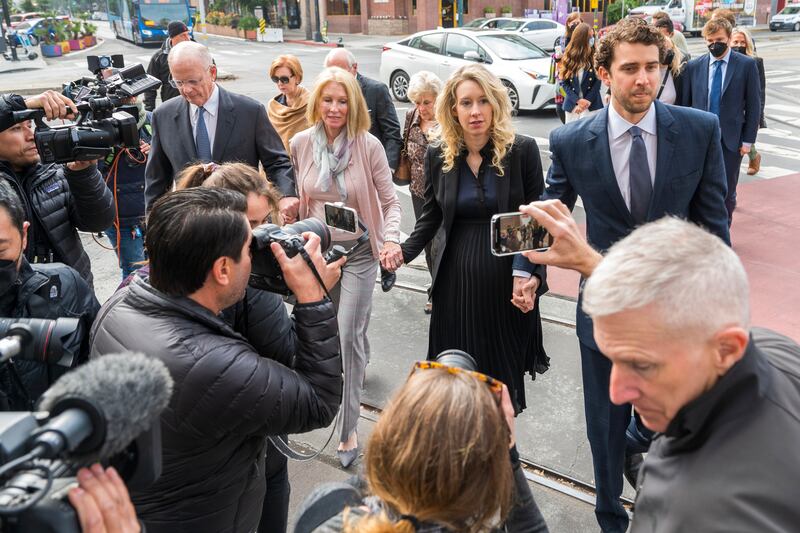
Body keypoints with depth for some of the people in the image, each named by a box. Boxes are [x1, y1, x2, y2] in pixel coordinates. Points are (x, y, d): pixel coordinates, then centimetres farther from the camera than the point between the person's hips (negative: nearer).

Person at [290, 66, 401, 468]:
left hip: (358, 251, -4)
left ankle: (348, 429, 5)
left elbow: (390, 201, -9)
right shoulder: (301, 143, -5)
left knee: (347, 335, -7)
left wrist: (391, 239, -25)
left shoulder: (369, 146, -14)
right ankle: (361, 360, 56)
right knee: (329, 328, 20)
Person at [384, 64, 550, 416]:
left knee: (503, 370, 10)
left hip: (508, 277, -2)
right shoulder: (438, 154, 1)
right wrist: (405, 251, -7)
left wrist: (530, 274, -16)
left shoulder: (522, 150, -7)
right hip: (455, 279, 2)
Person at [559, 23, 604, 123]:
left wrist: (587, 101, -12)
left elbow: (598, 82, -3)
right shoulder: (568, 57, 2)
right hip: (572, 105, 2)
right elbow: (563, 82, -2)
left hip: (592, 105, -2)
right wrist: (578, 100, -13)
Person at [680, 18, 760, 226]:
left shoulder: (747, 65, -3)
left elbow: (753, 105, -1)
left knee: (727, 192, 8)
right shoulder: (694, 66, 2)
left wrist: (748, 140, -4)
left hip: (730, 139, -1)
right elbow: (685, 103, 7)